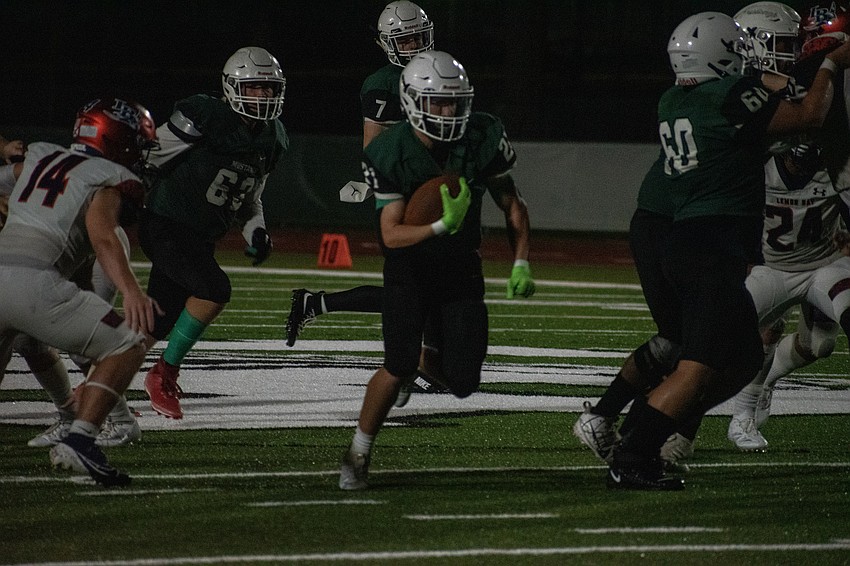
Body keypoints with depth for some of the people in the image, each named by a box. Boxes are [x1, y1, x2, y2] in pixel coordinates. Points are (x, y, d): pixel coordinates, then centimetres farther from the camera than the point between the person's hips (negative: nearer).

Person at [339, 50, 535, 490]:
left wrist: (521, 264, -11)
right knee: (400, 367, -19)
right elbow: (391, 235, -22)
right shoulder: (391, 153, -20)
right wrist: (442, 226, -38)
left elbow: (512, 206, 0)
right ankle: (357, 455, 0)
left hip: (460, 268, 3)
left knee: (464, 383, -8)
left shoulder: (481, 138, -13)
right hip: (409, 268, -3)